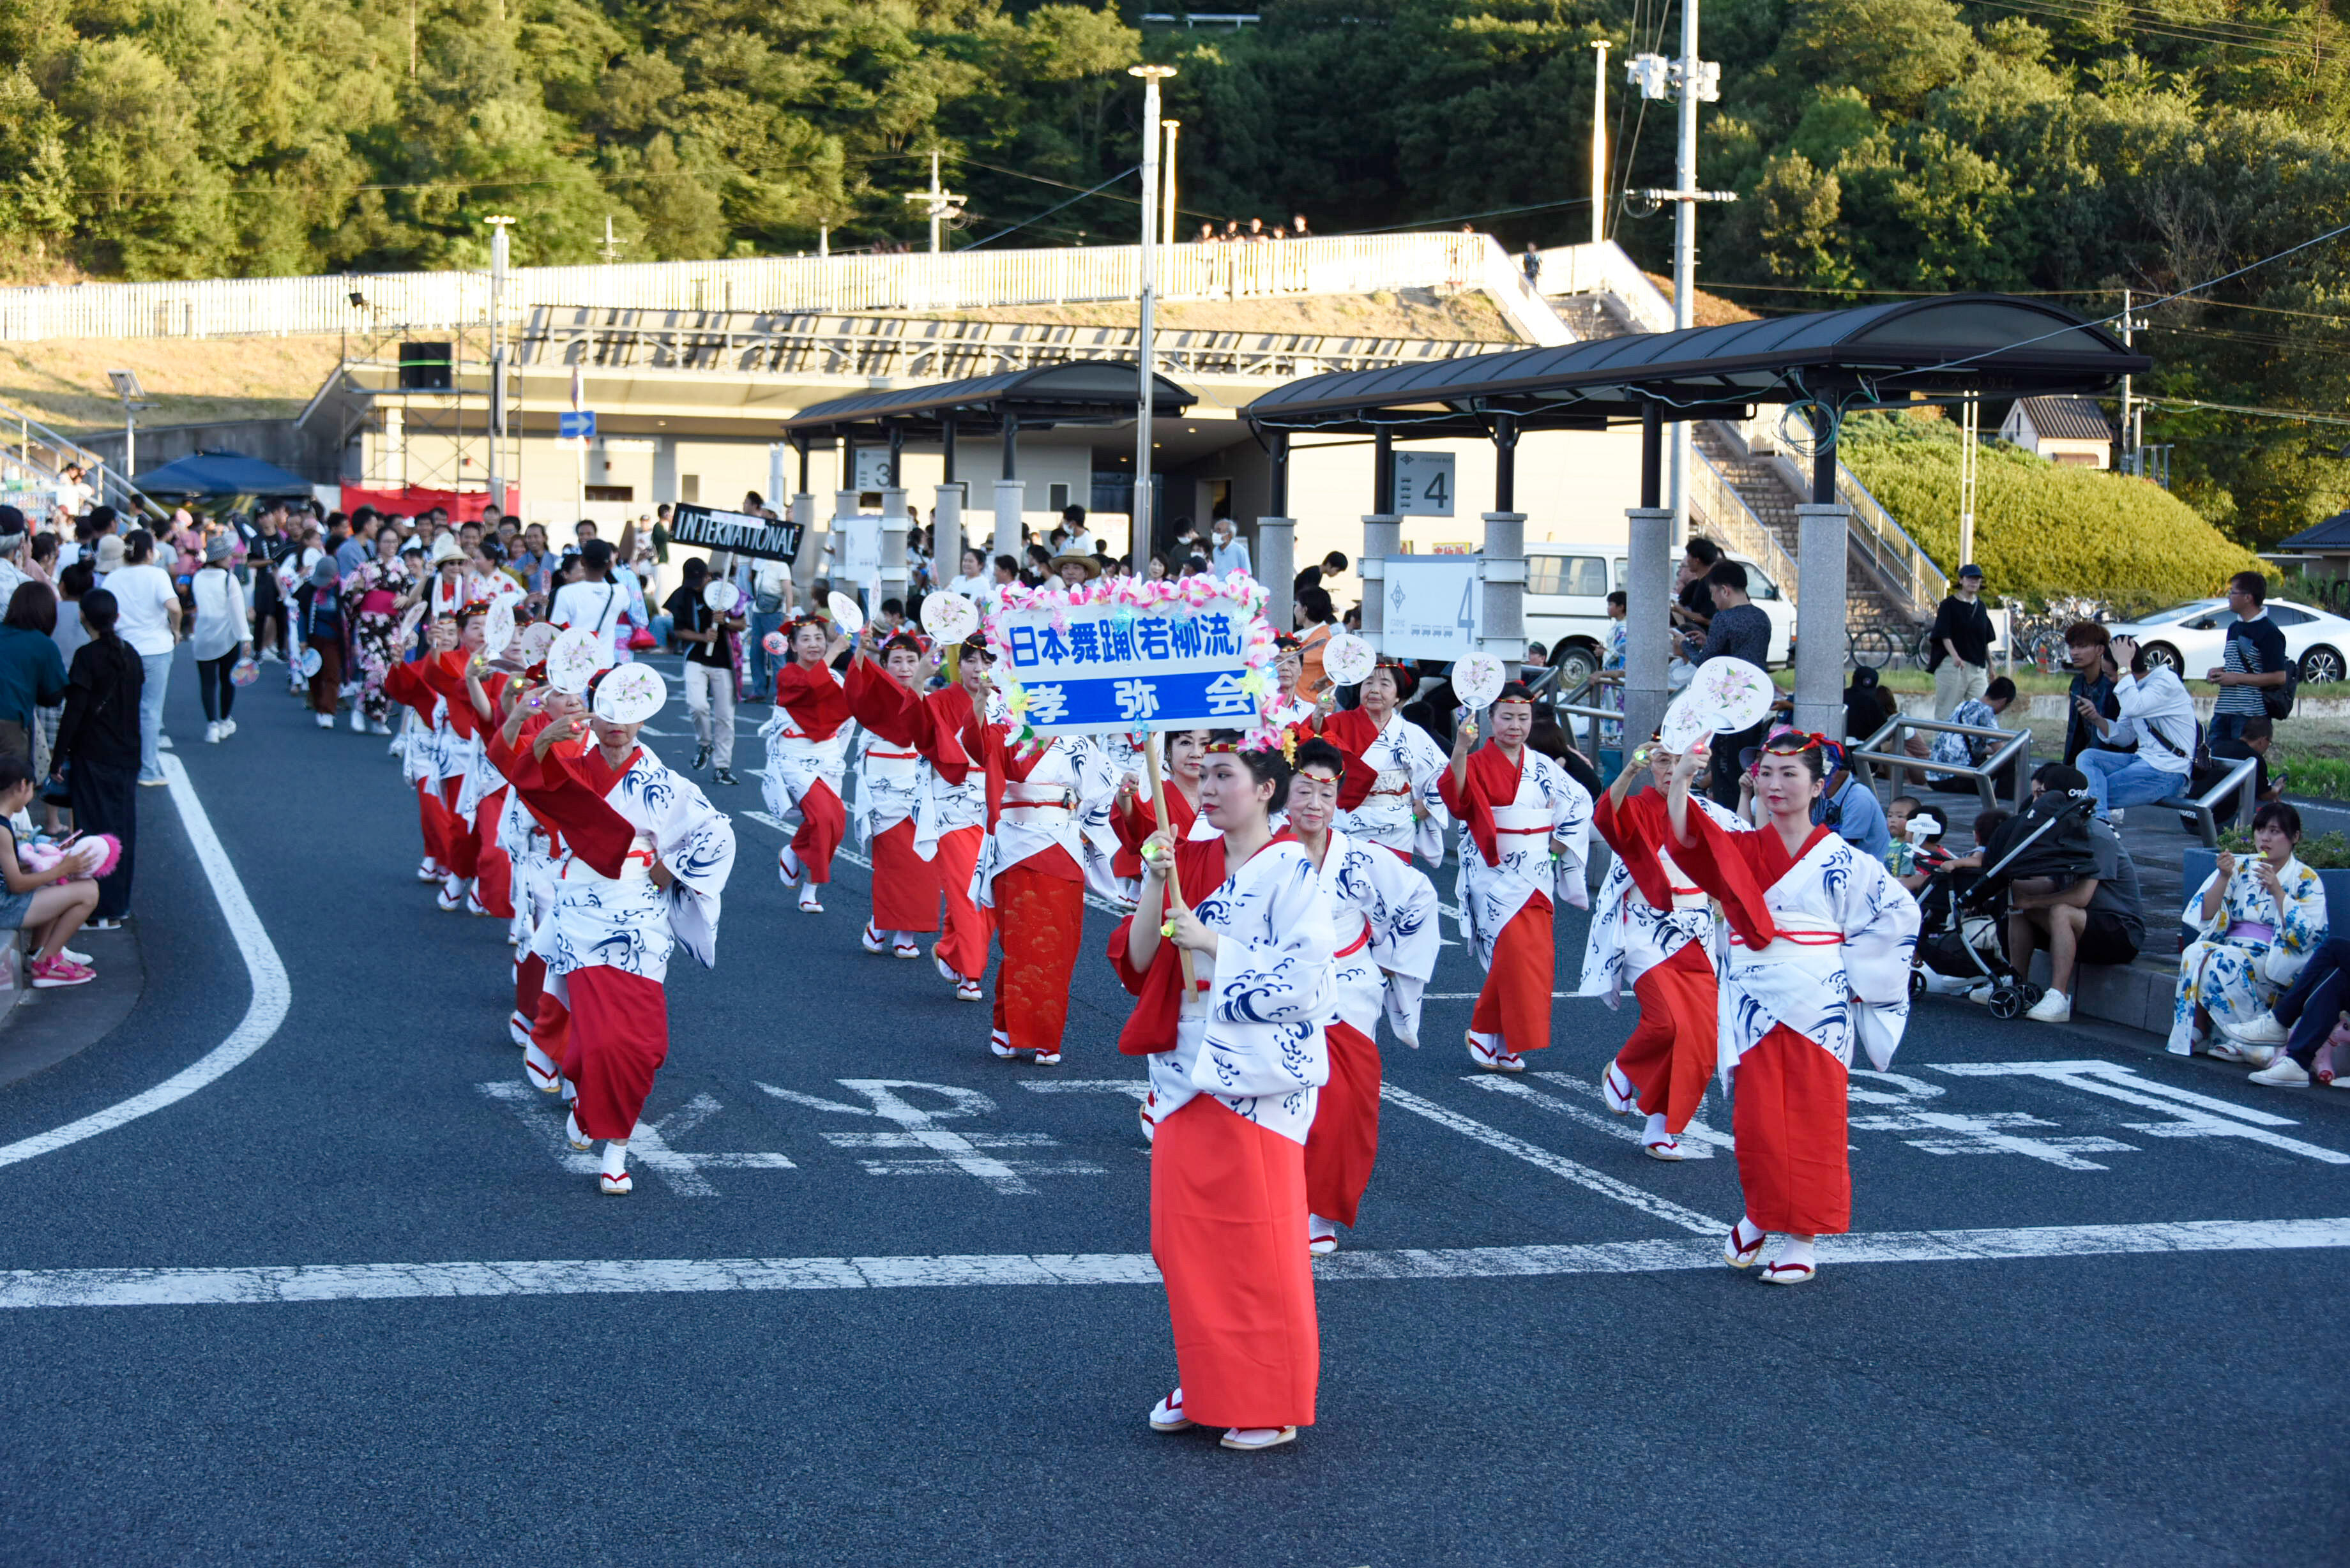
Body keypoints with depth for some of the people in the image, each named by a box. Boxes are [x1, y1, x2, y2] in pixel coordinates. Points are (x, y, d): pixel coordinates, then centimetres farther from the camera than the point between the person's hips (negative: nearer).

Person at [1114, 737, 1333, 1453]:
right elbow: (1138, 960, 5)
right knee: (1186, 1235, 9)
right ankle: (1207, 1387, 23)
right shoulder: (1191, 863, 10)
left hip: (1256, 1074, -7)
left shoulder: (1289, 869, -9)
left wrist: (1212, 945, -17)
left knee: (1257, 1240, -2)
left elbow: (1302, 977, -17)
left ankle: (1273, 1406, 9)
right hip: (1189, 1066, 7)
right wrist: (1154, 885, -8)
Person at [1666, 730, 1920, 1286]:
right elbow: (1686, 840, -15)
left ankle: (1804, 1239, 7)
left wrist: (1856, 973, 0)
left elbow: (1898, 913, 5)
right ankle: (1760, 1216, 24)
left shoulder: (1841, 860, 1)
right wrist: (1680, 781, -30)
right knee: (1756, 1119, 1)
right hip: (1754, 1004, 2)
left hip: (1818, 1005, -1)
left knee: (1813, 1122, 0)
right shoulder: (1737, 851, 4)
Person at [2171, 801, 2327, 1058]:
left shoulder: (2306, 880, 4)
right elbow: (2206, 917, 4)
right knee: (2196, 953, -29)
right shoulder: (2240, 868, 14)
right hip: (2229, 947, 4)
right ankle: (2194, 1036, -23)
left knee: (2221, 962, -32)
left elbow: (2307, 936, -10)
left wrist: (2277, 891, -15)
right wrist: (2224, 877, -9)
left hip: (2276, 964, -4)